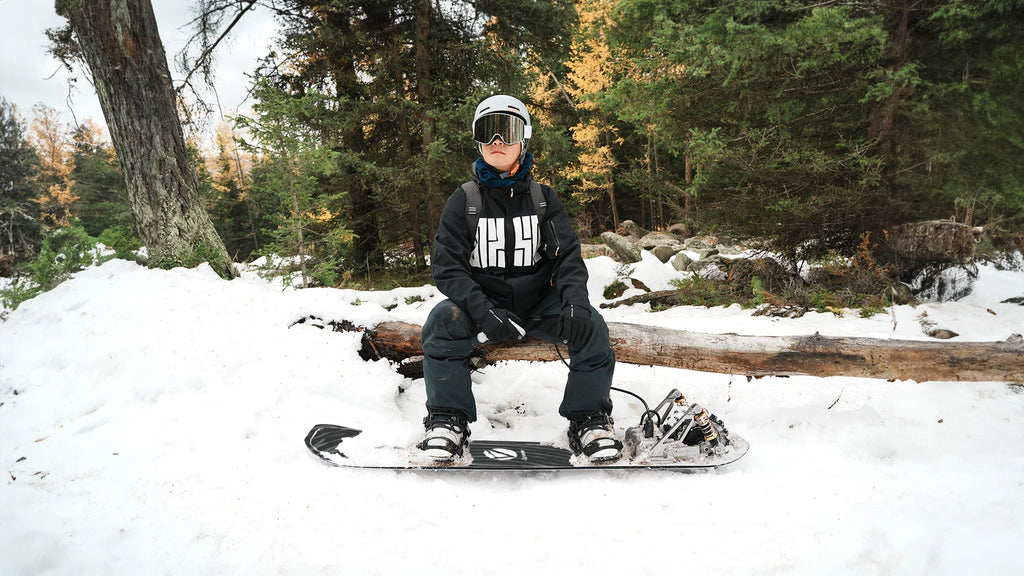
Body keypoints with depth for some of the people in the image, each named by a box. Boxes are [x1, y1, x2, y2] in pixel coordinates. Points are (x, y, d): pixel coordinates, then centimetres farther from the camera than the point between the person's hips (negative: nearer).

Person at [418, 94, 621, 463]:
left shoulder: (542, 198, 7)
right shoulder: (463, 201, 2)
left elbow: (568, 256, -2)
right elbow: (447, 266, -7)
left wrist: (575, 302, -24)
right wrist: (483, 311, -25)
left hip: (539, 304, 1)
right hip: (483, 302, -1)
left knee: (591, 326, -24)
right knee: (444, 320, -31)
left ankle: (589, 419, -5)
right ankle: (448, 419, -14)